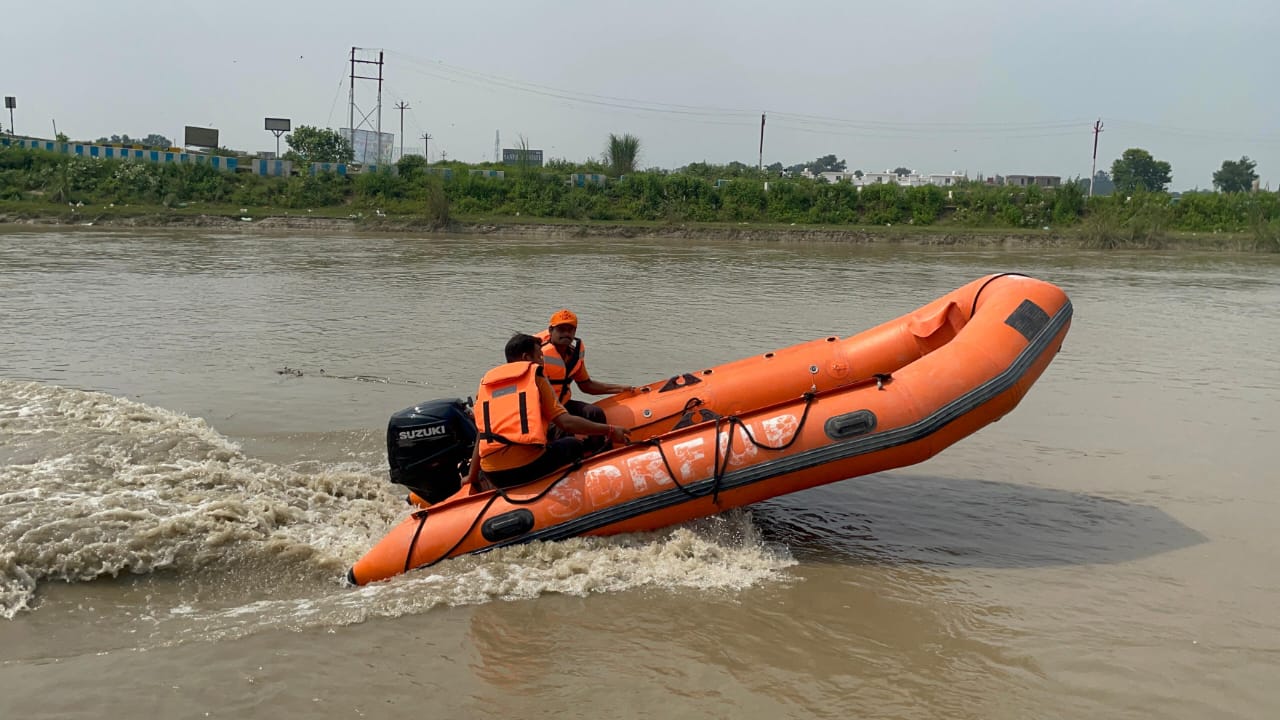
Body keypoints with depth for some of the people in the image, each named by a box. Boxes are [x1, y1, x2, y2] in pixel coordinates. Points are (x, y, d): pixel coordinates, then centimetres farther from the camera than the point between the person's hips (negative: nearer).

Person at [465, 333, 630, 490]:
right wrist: (609, 430, 5)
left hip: (493, 476, 5)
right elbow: (566, 422, -2)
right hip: (528, 465, -5)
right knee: (574, 445, 20)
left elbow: (482, 435, 18)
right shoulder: (535, 377, 7)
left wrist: (472, 476, 24)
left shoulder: (485, 383, 19)